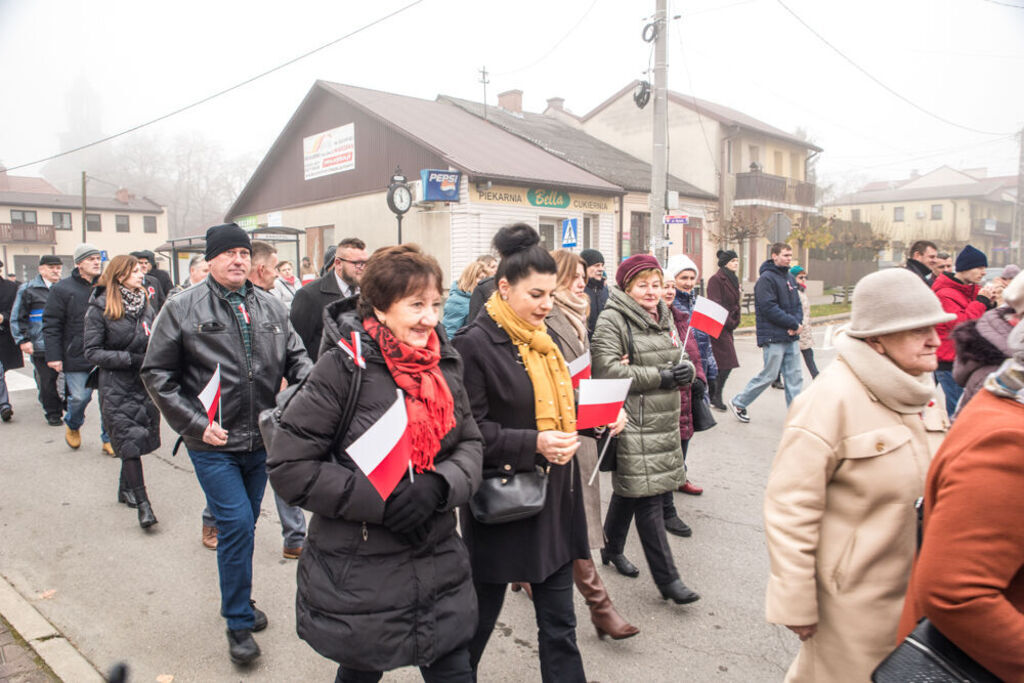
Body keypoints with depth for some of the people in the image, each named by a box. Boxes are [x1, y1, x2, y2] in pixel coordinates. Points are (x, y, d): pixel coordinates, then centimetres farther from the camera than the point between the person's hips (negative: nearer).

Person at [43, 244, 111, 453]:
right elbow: (51, 325, -3)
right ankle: (72, 426, 36)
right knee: (80, 397, 3)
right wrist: (53, 356, -8)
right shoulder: (62, 289, -3)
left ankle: (109, 440, 15)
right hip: (77, 356, -2)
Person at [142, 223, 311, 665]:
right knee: (236, 525, -7)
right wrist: (195, 423, -12)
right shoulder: (183, 308, -6)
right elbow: (157, 373, -4)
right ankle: (239, 624, 11)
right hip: (213, 444, -4)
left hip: (261, 440, 4)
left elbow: (295, 356, 10)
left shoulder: (269, 306, 5)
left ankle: (239, 600, 39)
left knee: (244, 524, 18)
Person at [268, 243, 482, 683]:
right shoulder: (344, 367, -15)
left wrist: (438, 486, -17)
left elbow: (471, 443, 5)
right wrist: (379, 500, -22)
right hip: (359, 576, -4)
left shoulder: (444, 364, 1)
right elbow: (288, 467, -15)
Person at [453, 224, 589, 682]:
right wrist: (533, 444, -26)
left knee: (559, 625, 15)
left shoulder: (542, 339, 9)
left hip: (554, 499, 7)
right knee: (480, 615, 15)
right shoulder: (475, 344, -15)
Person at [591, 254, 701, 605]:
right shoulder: (612, 320, -10)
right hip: (632, 421, -8)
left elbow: (676, 360, 23)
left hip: (663, 418, 8)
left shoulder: (664, 317, 16)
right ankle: (667, 578, 3)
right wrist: (659, 377, -18)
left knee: (630, 490, 20)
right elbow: (607, 369, -20)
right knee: (647, 497, -5)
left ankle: (612, 548, 38)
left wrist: (686, 371, -2)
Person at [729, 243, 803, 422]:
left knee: (795, 377, 7)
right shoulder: (766, 278, -11)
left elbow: (797, 305, 16)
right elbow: (769, 308, -19)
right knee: (769, 375, -2)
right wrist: (794, 324, -15)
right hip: (773, 338, -8)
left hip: (791, 337, 8)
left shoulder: (790, 278, 15)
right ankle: (738, 403, 15)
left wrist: (798, 322, -4)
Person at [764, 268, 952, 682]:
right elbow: (790, 510, -22)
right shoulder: (830, 400, -23)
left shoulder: (919, 392, 3)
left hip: (914, 587, 7)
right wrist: (796, 606, -18)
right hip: (852, 598, -7)